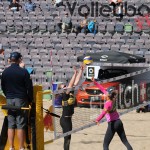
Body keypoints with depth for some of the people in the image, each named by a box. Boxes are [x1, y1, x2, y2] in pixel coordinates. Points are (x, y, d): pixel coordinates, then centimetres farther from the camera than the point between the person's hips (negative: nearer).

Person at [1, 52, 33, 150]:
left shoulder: (5, 72, 3)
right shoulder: (23, 72, -10)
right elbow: (29, 87, -6)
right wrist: (30, 100, 5)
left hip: (9, 100, 4)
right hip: (21, 100, -4)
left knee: (10, 125, 6)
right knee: (21, 125, -1)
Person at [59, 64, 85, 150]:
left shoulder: (71, 93, 6)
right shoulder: (65, 95, -15)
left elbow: (76, 82, 4)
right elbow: (71, 84, -28)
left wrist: (81, 71, 0)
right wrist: (75, 74, -31)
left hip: (68, 119, 9)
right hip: (65, 119, -9)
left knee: (68, 138, 13)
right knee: (67, 138, -7)